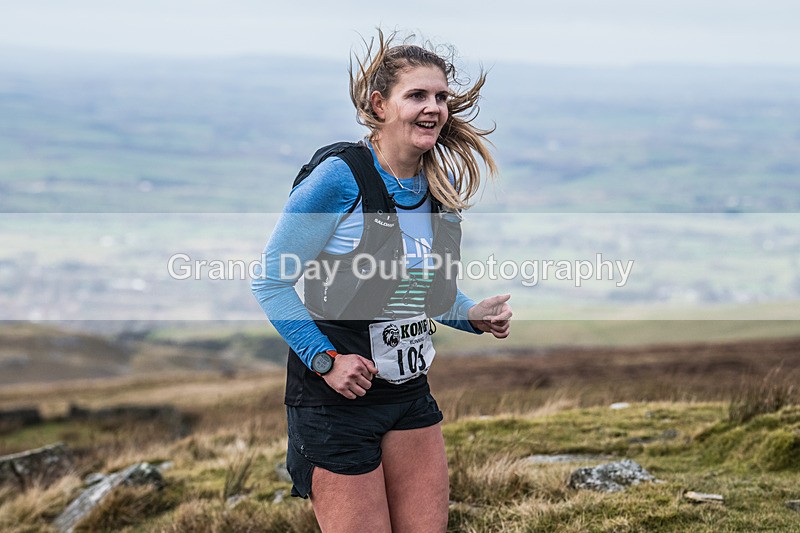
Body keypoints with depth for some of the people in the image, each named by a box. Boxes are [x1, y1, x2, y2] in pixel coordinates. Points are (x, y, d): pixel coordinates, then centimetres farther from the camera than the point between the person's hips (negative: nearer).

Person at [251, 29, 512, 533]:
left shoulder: (444, 188, 5)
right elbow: (271, 281, -12)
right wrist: (325, 359, -18)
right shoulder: (338, 179, -16)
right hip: (336, 398, -6)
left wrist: (474, 315, -1)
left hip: (411, 394, 6)